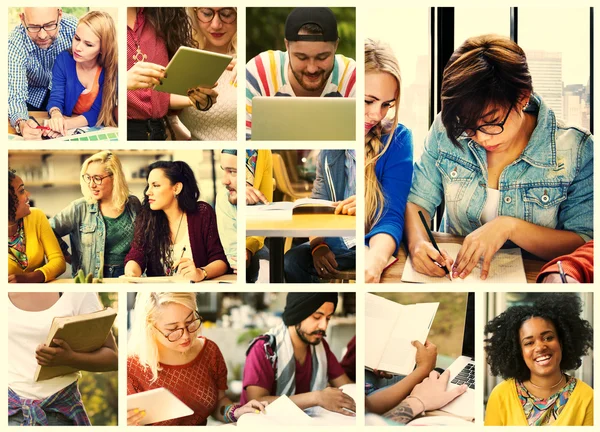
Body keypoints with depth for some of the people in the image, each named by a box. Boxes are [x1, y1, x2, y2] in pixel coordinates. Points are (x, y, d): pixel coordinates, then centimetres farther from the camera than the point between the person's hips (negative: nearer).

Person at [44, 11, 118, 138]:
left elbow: (97, 112, -16)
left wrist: (67, 124, -32)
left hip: (95, 130, -1)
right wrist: (56, 115, -36)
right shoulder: (63, 59, -10)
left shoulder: (110, 68, -16)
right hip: (66, 122, 1)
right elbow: (56, 98, -12)